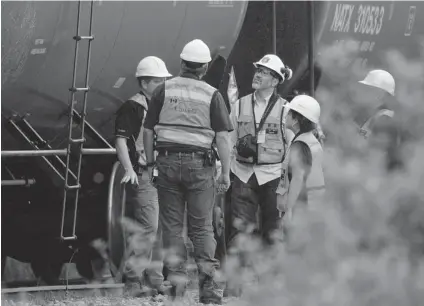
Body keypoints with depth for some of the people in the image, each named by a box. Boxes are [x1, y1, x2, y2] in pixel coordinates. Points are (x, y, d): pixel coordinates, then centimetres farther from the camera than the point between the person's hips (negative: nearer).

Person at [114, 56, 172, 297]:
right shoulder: (132, 107, -7)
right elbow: (121, 140, -14)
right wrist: (129, 169, -24)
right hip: (142, 175, -9)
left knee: (161, 229, 10)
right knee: (146, 227, -13)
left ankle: (155, 279, 16)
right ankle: (134, 280, -10)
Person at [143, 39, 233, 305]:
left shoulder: (164, 91, 3)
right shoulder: (212, 95, -2)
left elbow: (148, 130, 4)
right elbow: (223, 136, -5)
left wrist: (151, 164, 13)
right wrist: (226, 172, 0)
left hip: (167, 162, 1)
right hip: (199, 164, -1)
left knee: (172, 225, 8)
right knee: (202, 227, 3)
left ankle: (177, 279, 5)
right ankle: (208, 285, -1)